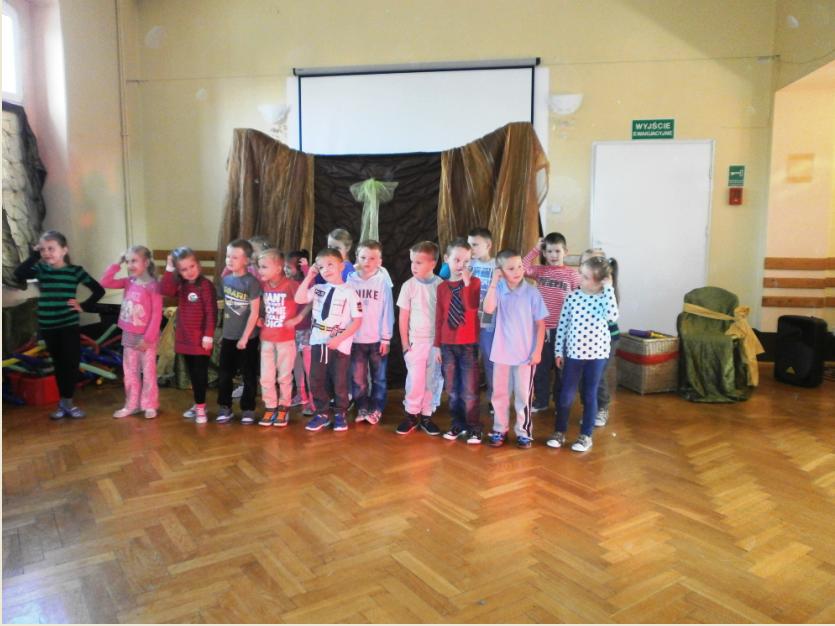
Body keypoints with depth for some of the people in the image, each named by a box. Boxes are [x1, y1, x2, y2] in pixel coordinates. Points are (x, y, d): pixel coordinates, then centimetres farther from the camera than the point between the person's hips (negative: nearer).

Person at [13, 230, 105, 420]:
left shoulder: (75, 271, -5)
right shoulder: (41, 268, 3)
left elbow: (99, 290, -3)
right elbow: (19, 274, -16)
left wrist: (84, 306, -8)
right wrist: (34, 255, -14)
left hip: (69, 326, -3)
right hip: (48, 327, 3)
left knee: (71, 364, -1)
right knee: (58, 364, 13)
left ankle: (67, 402, 12)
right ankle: (63, 402, 23)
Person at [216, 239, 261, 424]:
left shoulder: (251, 282, -14)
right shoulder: (225, 279, 3)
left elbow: (254, 312, -15)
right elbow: (224, 305, 13)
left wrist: (245, 337, -15)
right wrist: (223, 332, 12)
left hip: (248, 337, -5)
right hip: (228, 336, 5)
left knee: (248, 375, 6)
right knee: (224, 374, 10)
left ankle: (248, 409, 19)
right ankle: (225, 408, 23)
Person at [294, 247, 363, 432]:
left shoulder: (349, 292, -8)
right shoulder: (318, 289, 5)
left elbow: (357, 320, -10)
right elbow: (299, 299, -7)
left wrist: (339, 338, -17)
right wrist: (309, 277, -6)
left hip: (340, 345, -4)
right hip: (318, 342, 4)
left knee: (339, 382, 7)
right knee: (316, 381, 8)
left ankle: (340, 414, 23)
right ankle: (321, 414, 22)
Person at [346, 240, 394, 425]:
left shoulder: (383, 281, -5)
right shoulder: (351, 280, -1)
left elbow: (387, 311, -4)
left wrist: (386, 338, -5)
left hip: (377, 339, -1)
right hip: (356, 339, 1)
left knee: (379, 377, 9)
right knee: (358, 378, 9)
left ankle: (376, 409, 22)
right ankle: (362, 408, 22)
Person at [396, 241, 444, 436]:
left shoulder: (441, 285, -3)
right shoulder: (409, 285, -3)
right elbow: (403, 316, 0)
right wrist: (404, 342, -2)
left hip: (437, 340, 1)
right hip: (415, 340, -1)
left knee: (431, 379, 7)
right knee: (415, 379, -2)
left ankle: (426, 416, 19)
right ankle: (411, 415, 15)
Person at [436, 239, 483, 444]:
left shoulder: (475, 282, -3)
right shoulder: (442, 287, 4)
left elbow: (472, 307, -20)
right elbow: (439, 318, 7)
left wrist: (466, 283, -22)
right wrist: (437, 344, 7)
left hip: (468, 344, -3)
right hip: (448, 344, 3)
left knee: (469, 390, 0)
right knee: (452, 389, 11)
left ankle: (473, 428, 12)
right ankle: (458, 425, 23)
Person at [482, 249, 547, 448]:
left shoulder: (532, 292, -8)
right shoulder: (498, 290, -5)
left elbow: (540, 324, -4)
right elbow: (488, 309, -24)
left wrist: (538, 351, -7)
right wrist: (493, 282, -23)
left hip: (525, 353, -2)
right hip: (501, 352, 2)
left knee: (523, 395, 9)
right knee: (500, 393, 13)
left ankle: (524, 431, 22)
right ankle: (499, 429, 27)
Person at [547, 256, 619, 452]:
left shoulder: (604, 298, -8)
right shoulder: (573, 296, -3)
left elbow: (612, 316, -29)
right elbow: (562, 324, 2)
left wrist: (608, 289, -23)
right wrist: (558, 351, 3)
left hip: (597, 353, -1)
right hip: (573, 352, 2)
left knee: (590, 395, 10)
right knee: (566, 394, 7)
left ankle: (586, 435, 23)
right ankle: (560, 432, 23)